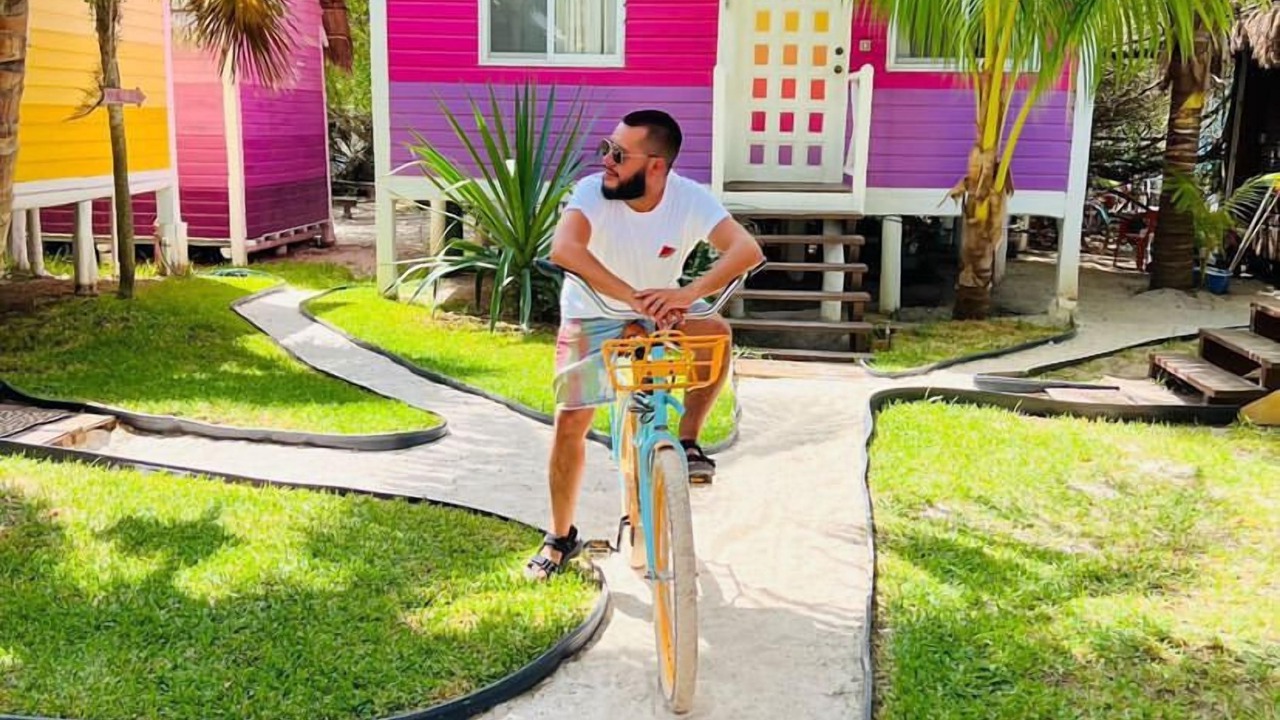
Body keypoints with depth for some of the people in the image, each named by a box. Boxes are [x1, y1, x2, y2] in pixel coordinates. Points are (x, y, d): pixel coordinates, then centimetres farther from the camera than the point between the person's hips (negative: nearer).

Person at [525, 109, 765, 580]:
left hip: (659, 307, 1)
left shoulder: (690, 199, -24)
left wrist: (687, 295, -53)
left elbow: (747, 249, -37)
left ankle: (688, 441, -8)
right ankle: (561, 537, 13)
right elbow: (564, 249, -46)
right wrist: (634, 298, -55)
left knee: (717, 334, -29)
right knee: (570, 422, -7)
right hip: (592, 316, -1)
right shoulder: (592, 191, -27)